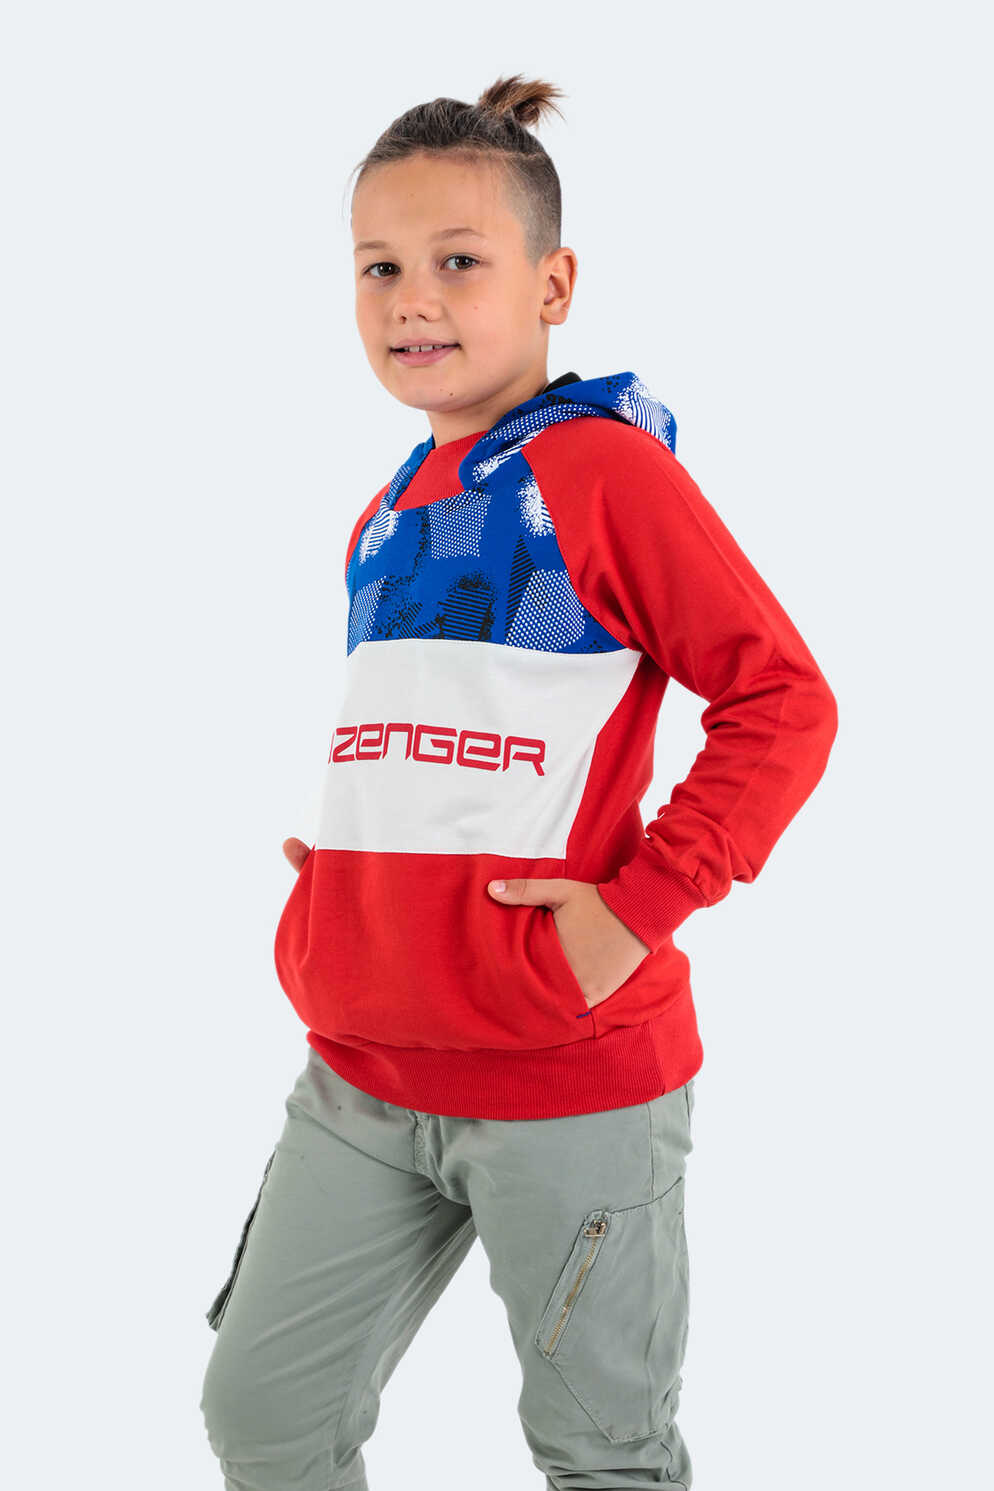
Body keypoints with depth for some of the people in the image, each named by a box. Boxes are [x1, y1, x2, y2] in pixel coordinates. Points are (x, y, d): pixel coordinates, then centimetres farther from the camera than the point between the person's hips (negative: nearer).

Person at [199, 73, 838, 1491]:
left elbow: (784, 701, -13)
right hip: (362, 1075, 7)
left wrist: (639, 905, -19)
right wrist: (333, 880, 13)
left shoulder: (602, 467, -10)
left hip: (571, 1082, -6)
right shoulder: (387, 517, 12)